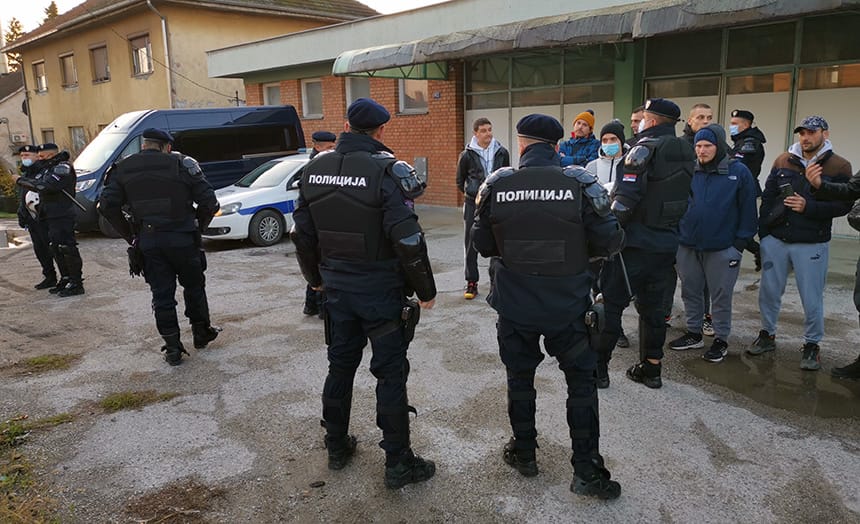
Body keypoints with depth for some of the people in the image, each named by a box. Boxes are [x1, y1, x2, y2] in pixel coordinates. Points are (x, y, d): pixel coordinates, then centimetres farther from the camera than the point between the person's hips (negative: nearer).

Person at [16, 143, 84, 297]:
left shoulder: (63, 168, -11)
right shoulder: (48, 168, 22)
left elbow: (45, 186, -21)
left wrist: (21, 180, -13)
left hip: (62, 216, -10)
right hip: (50, 216, 10)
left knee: (67, 248, -11)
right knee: (56, 249, 14)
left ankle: (76, 284, -8)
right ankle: (65, 280, 23)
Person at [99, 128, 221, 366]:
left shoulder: (123, 169, 6)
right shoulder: (183, 164, -3)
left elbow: (107, 206, -1)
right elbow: (209, 202, -8)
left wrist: (130, 235, 6)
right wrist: (197, 228, 6)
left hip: (148, 242, 2)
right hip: (181, 238, -2)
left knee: (162, 294, 9)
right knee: (194, 286, 18)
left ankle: (172, 348, 12)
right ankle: (201, 333, 30)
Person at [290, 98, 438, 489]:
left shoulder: (315, 170, 3)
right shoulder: (387, 170, -16)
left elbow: (302, 233, 9)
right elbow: (407, 239, -20)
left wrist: (316, 278, 22)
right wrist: (425, 290, -9)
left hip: (337, 288, 5)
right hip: (380, 291, -5)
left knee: (340, 366, 19)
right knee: (390, 373, 5)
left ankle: (336, 447, 33)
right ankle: (398, 464, 14)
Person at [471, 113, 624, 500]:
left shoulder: (496, 185, -7)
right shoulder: (580, 184, -11)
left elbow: (482, 244, 1)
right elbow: (609, 242, -8)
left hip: (514, 305, 1)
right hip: (567, 305, -1)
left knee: (519, 378, 19)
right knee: (581, 381, 14)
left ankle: (524, 454, 35)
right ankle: (586, 471, 19)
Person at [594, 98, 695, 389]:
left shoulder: (645, 148, -13)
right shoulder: (686, 153, 12)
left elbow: (624, 199, -21)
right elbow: (682, 199, 16)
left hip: (635, 242, -7)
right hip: (666, 243, 7)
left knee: (611, 303, 1)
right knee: (652, 306, 16)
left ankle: (598, 368, 6)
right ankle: (651, 369, 23)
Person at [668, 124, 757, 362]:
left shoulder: (738, 171, -6)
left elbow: (748, 209, -4)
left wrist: (741, 242, -7)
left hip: (722, 248, -3)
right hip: (687, 245, 4)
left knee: (721, 295, 7)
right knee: (690, 292, 14)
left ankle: (721, 339, 21)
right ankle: (694, 333, 29)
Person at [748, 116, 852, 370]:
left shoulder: (839, 166, -2)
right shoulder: (783, 161, 6)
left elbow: (844, 204, -8)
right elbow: (767, 198, 6)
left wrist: (809, 207, -21)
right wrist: (763, 233, 2)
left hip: (812, 244, -3)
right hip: (775, 241, 3)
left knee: (812, 298, 4)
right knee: (769, 291, 11)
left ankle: (811, 345, 20)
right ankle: (767, 335, 28)